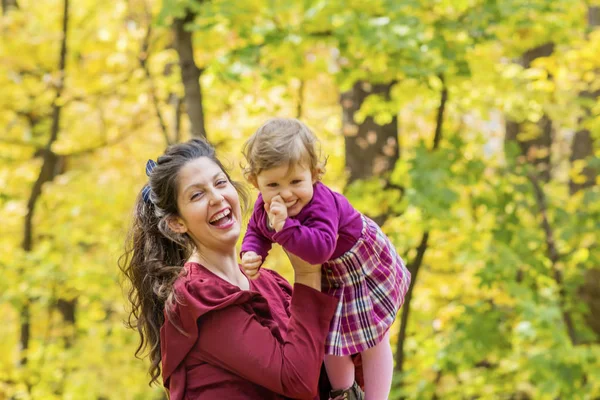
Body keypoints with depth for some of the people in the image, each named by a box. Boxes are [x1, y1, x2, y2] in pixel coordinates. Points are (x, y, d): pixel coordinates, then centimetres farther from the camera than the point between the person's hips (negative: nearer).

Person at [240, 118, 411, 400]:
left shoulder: (321, 204, -43)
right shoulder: (265, 206, -21)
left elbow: (320, 248, -56)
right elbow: (256, 231, 0)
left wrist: (285, 226, -59)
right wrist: (251, 253, -20)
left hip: (365, 268, -7)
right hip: (326, 277, 7)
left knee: (372, 339, 9)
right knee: (328, 338, 21)